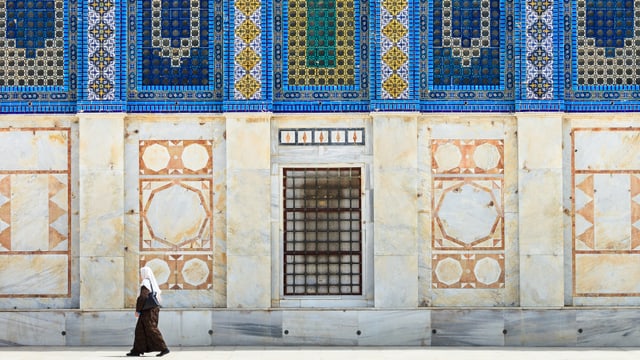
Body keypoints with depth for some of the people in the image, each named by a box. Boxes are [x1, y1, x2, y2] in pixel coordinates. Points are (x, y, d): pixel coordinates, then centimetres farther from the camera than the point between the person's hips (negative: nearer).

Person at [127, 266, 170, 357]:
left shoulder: (145, 283, -13)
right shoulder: (153, 283, 15)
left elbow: (142, 297, -21)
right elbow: (159, 299, 17)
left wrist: (137, 310, -16)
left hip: (147, 310, -10)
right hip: (154, 308, 10)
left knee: (151, 329, -9)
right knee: (140, 329, 12)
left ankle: (164, 348, -13)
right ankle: (137, 350, 12)